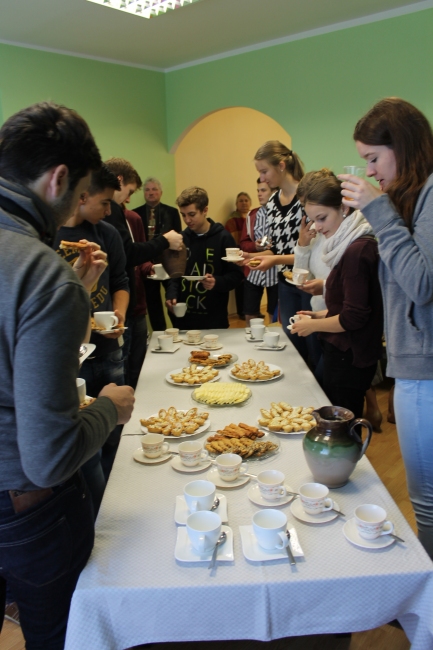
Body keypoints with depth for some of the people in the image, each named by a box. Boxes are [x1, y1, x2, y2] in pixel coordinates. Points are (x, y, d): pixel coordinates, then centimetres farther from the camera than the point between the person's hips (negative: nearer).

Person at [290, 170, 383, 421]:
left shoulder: (357, 251, -22)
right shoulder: (356, 245, 8)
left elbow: (354, 318, -21)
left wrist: (313, 325, -8)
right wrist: (323, 314, 10)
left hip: (348, 357, -10)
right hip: (345, 353, 10)